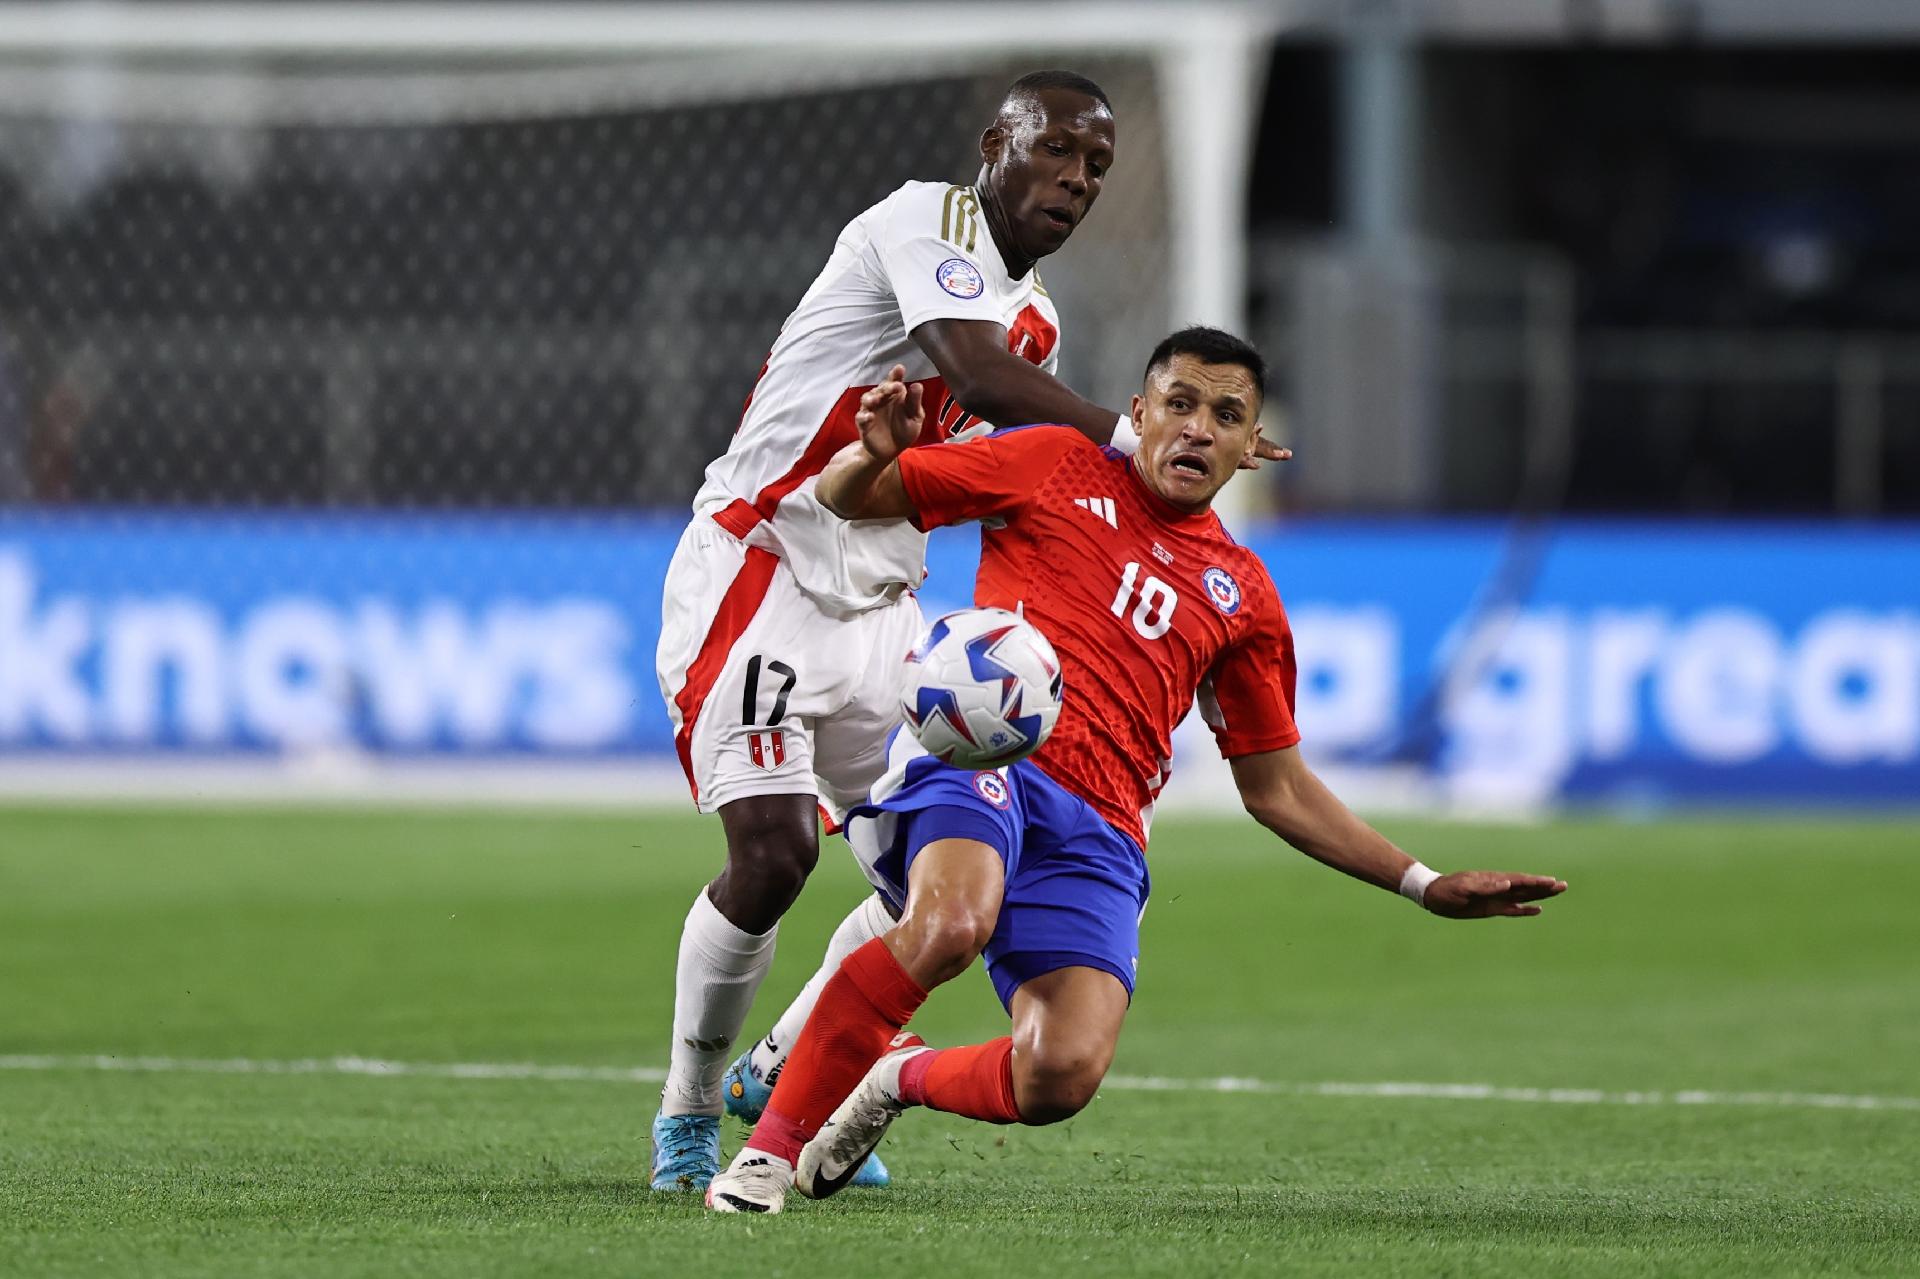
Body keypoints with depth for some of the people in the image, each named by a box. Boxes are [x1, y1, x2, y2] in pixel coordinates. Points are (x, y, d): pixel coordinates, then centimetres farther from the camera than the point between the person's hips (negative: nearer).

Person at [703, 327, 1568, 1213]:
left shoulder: (1241, 595, 22)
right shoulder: (1060, 467, 15)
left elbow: (1274, 787, 27)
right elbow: (848, 499, 16)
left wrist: (1424, 885, 21)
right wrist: (874, 455, -9)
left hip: (1097, 832, 3)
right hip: (979, 751, -3)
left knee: (1060, 1079, -22)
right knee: (949, 925, -38)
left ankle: (902, 1075, 12)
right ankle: (773, 1140, -22)